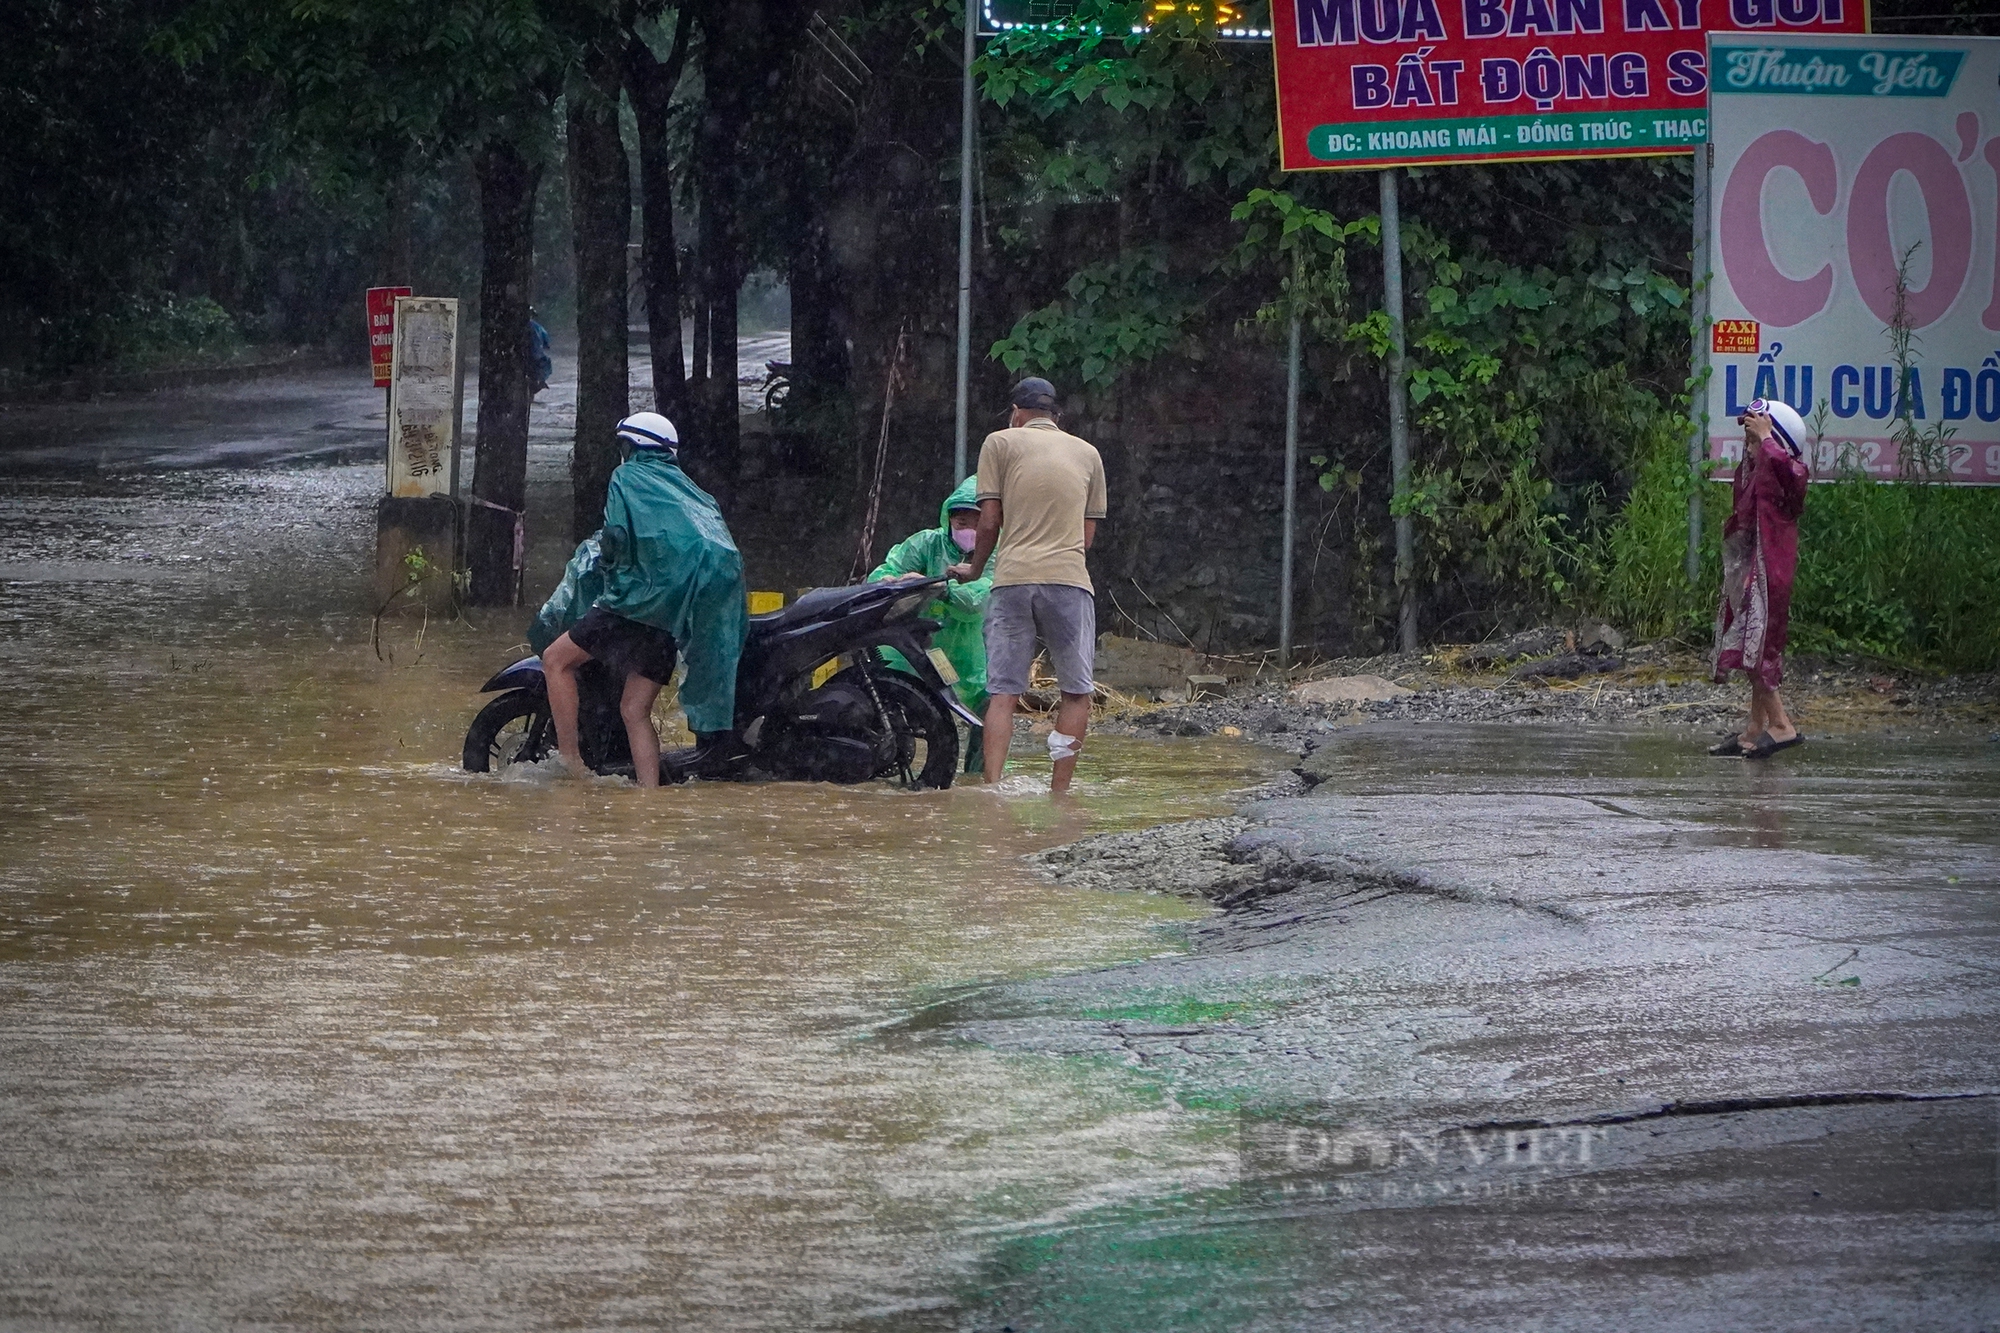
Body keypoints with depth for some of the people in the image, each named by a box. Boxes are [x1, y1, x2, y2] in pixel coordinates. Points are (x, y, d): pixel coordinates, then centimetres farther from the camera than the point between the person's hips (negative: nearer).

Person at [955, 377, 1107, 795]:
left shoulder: (1001, 443, 10)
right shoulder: (1087, 454, 18)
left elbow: (990, 521, 5)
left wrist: (975, 569, 21)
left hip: (1013, 577, -1)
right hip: (1069, 580, 1)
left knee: (1003, 693, -1)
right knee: (1076, 693, 8)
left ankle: (992, 788, -13)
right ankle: (1059, 792, 2)